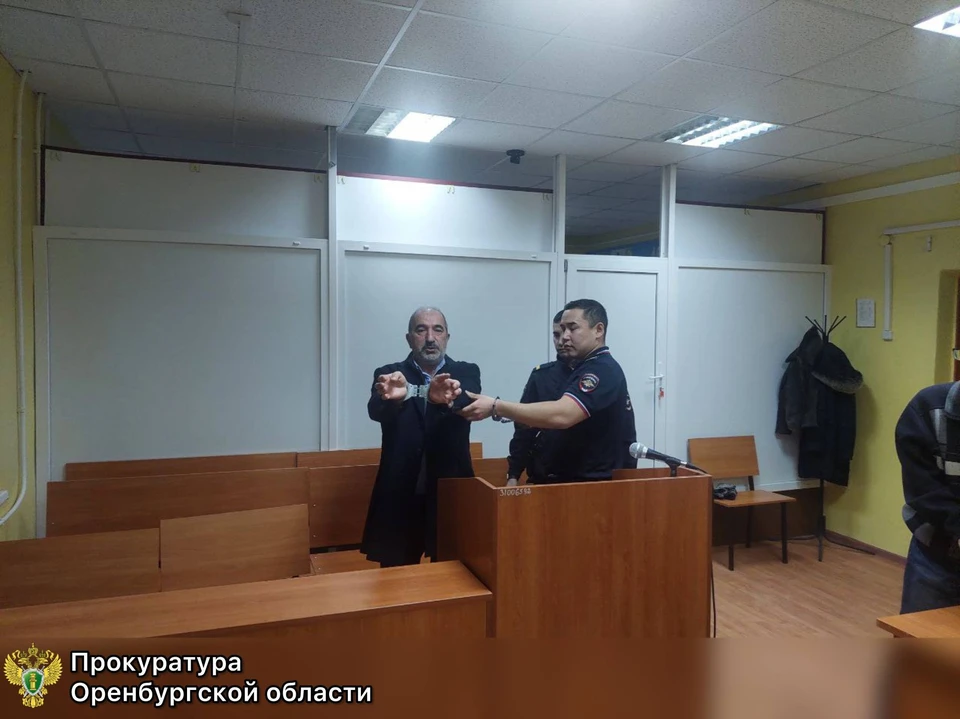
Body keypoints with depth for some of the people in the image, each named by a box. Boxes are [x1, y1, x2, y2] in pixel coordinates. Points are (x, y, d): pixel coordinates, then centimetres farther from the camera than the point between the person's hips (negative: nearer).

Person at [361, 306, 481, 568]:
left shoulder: (466, 373, 3)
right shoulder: (389, 374, 3)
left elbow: (468, 403, -19)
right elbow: (376, 411, -17)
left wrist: (445, 398, -43)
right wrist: (392, 397, -41)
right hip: (400, 496, 0)